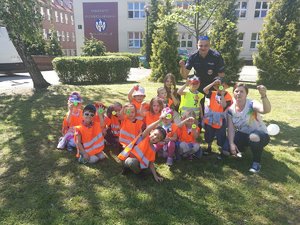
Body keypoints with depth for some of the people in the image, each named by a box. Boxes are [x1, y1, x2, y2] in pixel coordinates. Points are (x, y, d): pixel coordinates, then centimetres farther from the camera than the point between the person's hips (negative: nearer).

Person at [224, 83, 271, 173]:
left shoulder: (251, 104, -21)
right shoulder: (231, 109, -7)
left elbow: (266, 110, -44)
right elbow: (231, 128, -9)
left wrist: (263, 95, -61)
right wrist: (231, 143, -21)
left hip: (259, 135, -4)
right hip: (243, 134, 4)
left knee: (254, 137, -41)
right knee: (227, 148, -16)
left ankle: (256, 162, -12)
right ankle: (242, 148, 20)